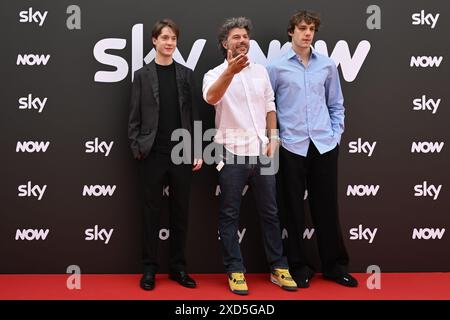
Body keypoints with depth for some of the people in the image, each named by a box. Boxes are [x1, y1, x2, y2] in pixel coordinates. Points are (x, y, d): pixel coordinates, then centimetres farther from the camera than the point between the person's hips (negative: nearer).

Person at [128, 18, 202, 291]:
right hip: (153, 154, -1)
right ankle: (150, 268, 15)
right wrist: (136, 148, -5)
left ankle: (178, 267, 18)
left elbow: (194, 115, 6)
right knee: (152, 212, 6)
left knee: (180, 212, 7)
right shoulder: (142, 75, 5)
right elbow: (135, 116, 3)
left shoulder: (187, 75, 9)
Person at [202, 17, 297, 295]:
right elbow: (211, 97, -27)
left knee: (270, 212, 9)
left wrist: (273, 141, 3)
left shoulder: (261, 71, 11)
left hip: (261, 151, 4)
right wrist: (230, 70, -42)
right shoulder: (215, 74, -3)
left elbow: (270, 108, 15)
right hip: (232, 152, -4)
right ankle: (236, 271, 13)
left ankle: (279, 268, 20)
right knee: (230, 215, 3)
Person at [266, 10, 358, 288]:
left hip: (325, 145, 2)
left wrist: (336, 134, 5)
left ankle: (335, 265, 23)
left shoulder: (327, 65, 8)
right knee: (295, 209, 6)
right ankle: (299, 266, 20)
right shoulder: (277, 67, 0)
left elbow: (336, 104, 14)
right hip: (292, 147, -2)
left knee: (327, 207, 8)